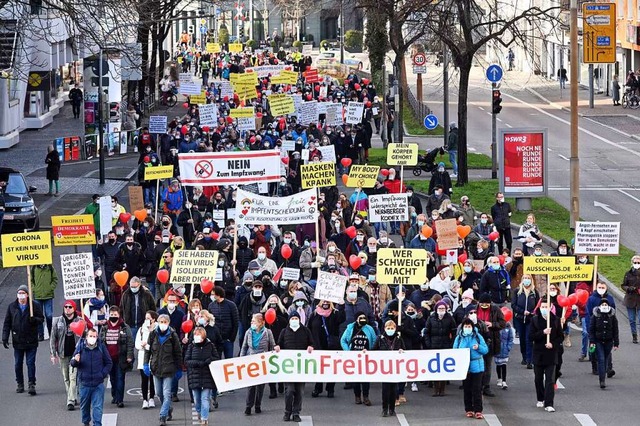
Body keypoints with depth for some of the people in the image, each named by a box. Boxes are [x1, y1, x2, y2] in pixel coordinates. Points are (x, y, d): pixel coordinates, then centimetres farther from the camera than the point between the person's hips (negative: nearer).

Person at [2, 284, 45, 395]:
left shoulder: (35, 306, -2)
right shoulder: (12, 307, 4)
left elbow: (41, 319, 3)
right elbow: (7, 323, 7)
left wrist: (34, 319, -20)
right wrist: (5, 338, 1)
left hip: (31, 341, -3)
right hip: (17, 341, 3)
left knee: (30, 363, -5)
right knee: (18, 364, 9)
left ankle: (32, 385, -1)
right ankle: (20, 384, 21)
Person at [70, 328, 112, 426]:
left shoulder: (101, 347, 0)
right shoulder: (80, 347, -2)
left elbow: (108, 363, 9)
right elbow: (72, 363, 3)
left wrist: (103, 374, -3)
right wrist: (75, 361, -21)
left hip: (98, 384, -1)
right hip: (84, 383, 1)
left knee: (97, 406, -5)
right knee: (84, 406, 14)